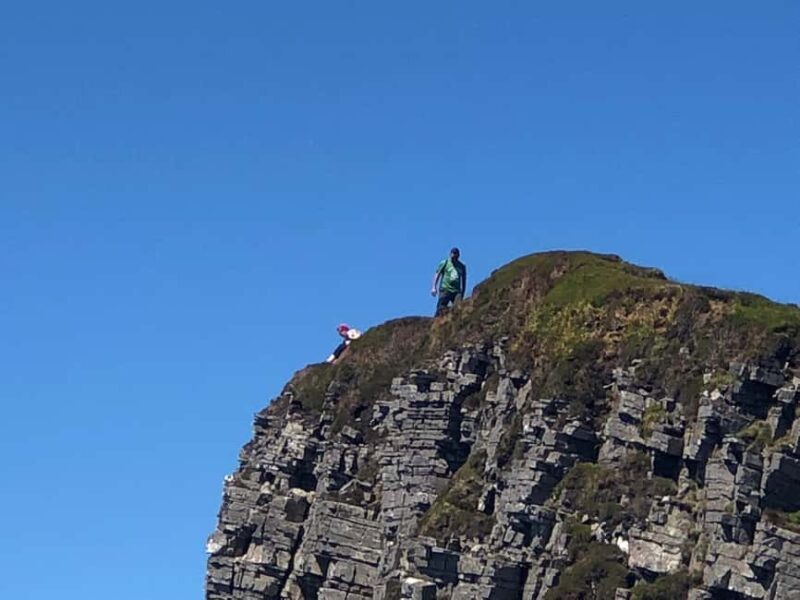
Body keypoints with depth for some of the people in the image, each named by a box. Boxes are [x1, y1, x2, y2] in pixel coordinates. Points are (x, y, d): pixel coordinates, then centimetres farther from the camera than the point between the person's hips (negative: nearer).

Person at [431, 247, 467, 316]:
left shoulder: (462, 266, 13)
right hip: (445, 290, -3)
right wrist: (434, 288, -9)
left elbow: (463, 280, 19)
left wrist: (462, 294, 16)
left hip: (456, 291, 3)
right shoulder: (444, 263, 4)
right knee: (441, 309, -8)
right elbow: (437, 275, 2)